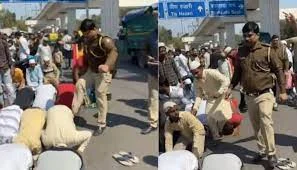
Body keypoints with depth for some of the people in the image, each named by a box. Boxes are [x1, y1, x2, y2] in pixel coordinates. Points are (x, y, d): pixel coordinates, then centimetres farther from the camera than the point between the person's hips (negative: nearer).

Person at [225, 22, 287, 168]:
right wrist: (231, 87, 9)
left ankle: (272, 154, 0)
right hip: (249, 96, 4)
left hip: (264, 94, -4)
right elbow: (238, 72, 15)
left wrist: (282, 91, -7)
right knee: (256, 125, 11)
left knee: (266, 122, -12)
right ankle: (262, 150, 26)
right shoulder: (241, 51, 3)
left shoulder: (267, 50, -9)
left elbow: (278, 70, -4)